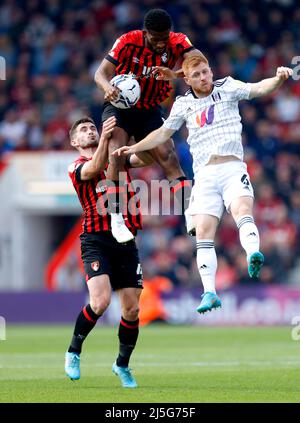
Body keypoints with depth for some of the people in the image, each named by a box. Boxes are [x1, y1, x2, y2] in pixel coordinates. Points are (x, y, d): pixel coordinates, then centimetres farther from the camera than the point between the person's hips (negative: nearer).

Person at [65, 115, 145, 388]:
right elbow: (94, 169, -19)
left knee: (132, 309, 1)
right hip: (97, 240, -4)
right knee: (100, 301, -22)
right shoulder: (76, 168, 4)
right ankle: (74, 352, 1)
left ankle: (122, 364, 23)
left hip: (126, 241, 4)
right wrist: (105, 138, -33)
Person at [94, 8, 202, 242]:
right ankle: (116, 219, -21)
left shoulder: (177, 42, -15)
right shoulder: (128, 42, -20)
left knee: (169, 158, -13)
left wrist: (176, 74, -49)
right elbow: (102, 72, -21)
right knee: (117, 154, -23)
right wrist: (108, 87, -45)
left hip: (151, 110, 2)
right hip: (119, 107, -2)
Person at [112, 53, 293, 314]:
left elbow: (259, 88, -8)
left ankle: (253, 255, -53)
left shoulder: (227, 87, 6)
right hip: (205, 174, 3)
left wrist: (279, 78, -28)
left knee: (242, 211, -31)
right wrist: (134, 148, 19)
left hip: (232, 168, -3)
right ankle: (210, 293, -10)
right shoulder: (183, 104, 13)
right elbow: (163, 133, 26)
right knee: (203, 232, -8)